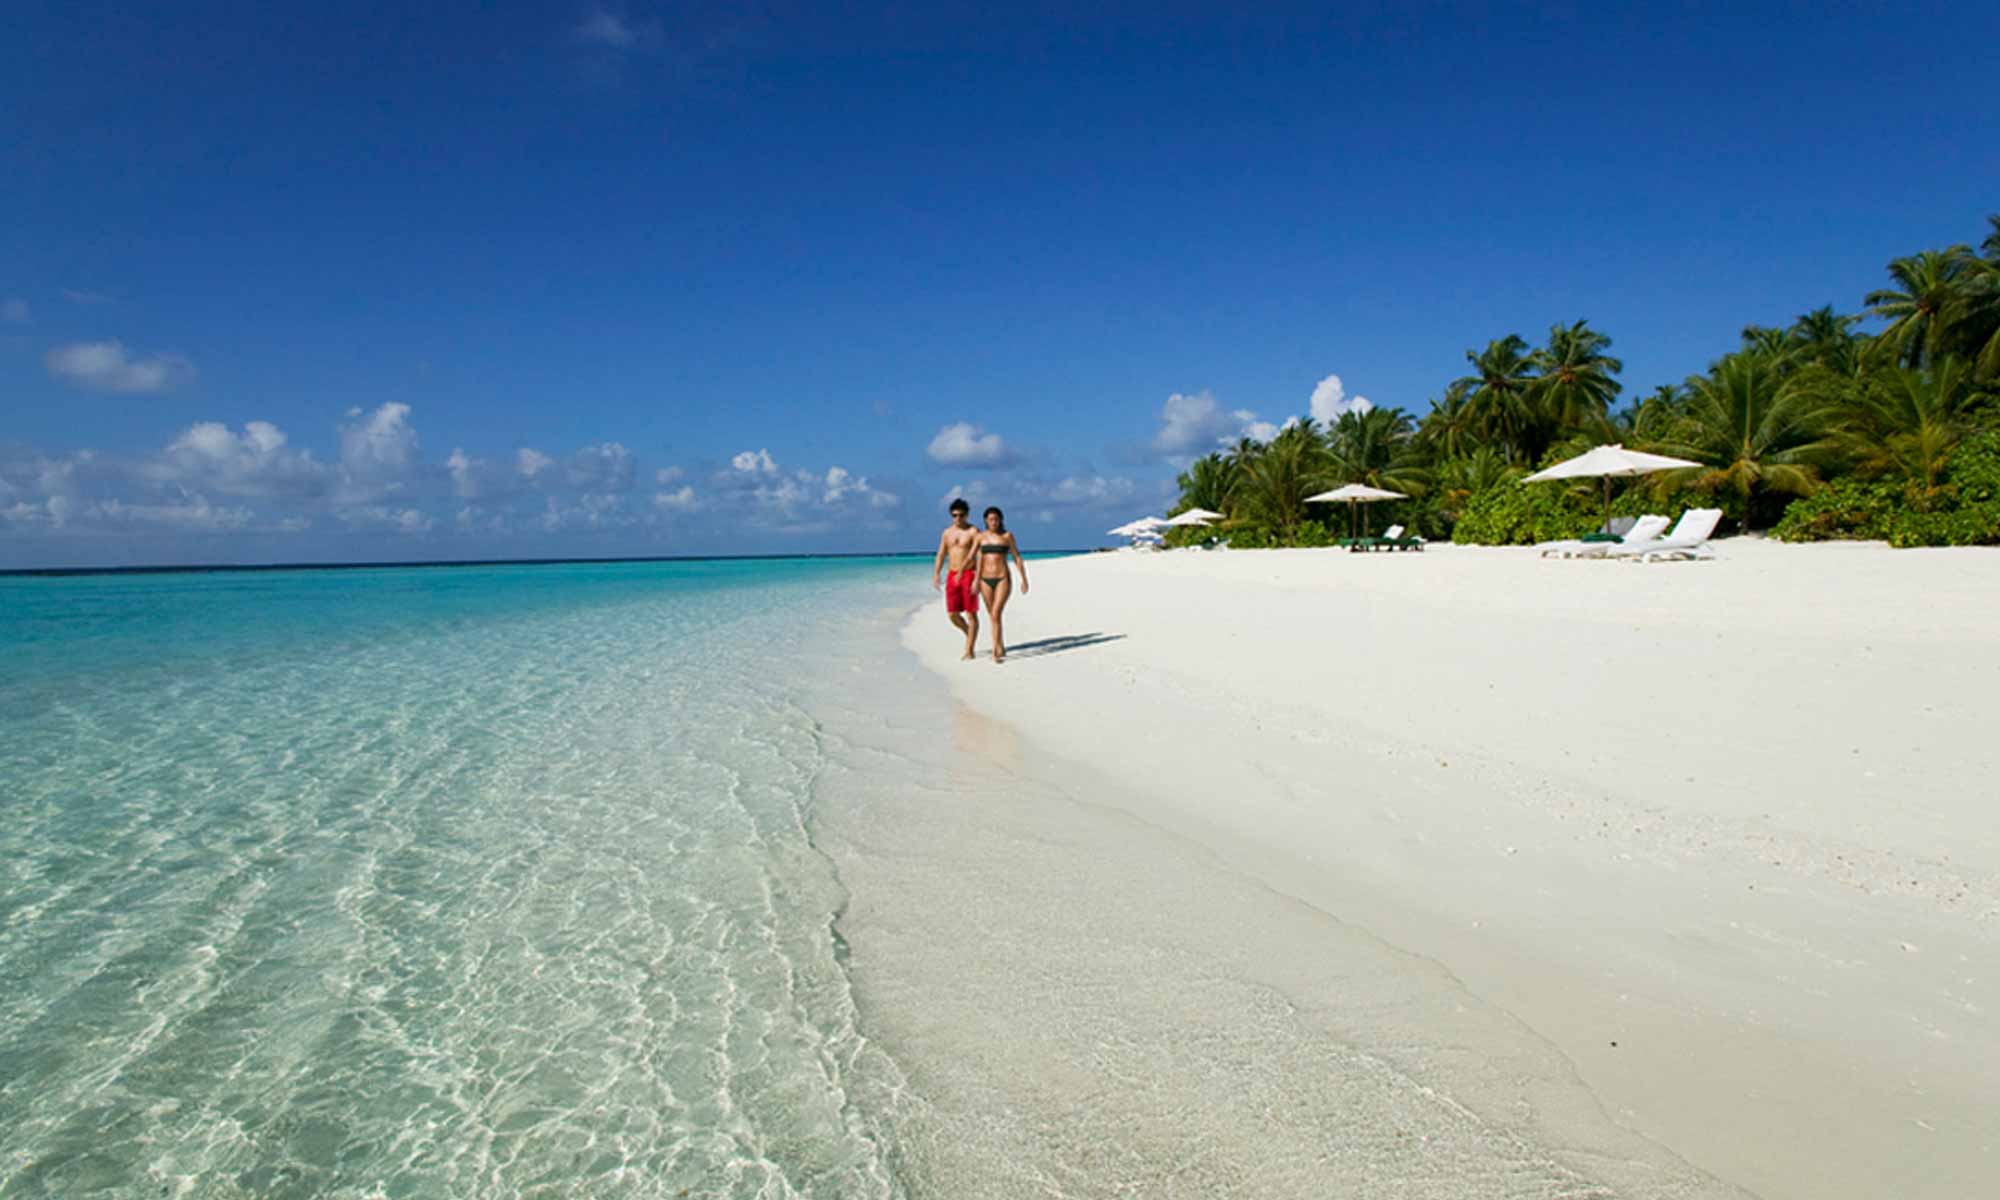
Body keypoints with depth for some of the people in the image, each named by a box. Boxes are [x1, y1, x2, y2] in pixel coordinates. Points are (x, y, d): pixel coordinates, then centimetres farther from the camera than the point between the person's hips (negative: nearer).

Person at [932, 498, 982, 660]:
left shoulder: (973, 532, -6)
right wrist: (936, 576, -3)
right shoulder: (947, 532, 11)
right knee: (952, 614, 4)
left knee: (971, 614, -4)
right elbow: (941, 555, 10)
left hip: (969, 575, -5)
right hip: (952, 576, 5)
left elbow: (979, 557, -13)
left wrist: (977, 580, -22)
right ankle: (970, 635, 29)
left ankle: (969, 650, 1)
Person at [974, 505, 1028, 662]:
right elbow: (979, 559, 5)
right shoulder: (981, 536, 6)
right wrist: (976, 581, -2)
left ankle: (995, 652, -16)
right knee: (993, 616, 11)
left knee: (996, 614, -16)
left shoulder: (1007, 536, -1)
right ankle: (1001, 649, 26)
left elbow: (1017, 558, 3)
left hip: (1003, 579, -3)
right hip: (986, 580, 4)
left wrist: (1024, 580, 2)